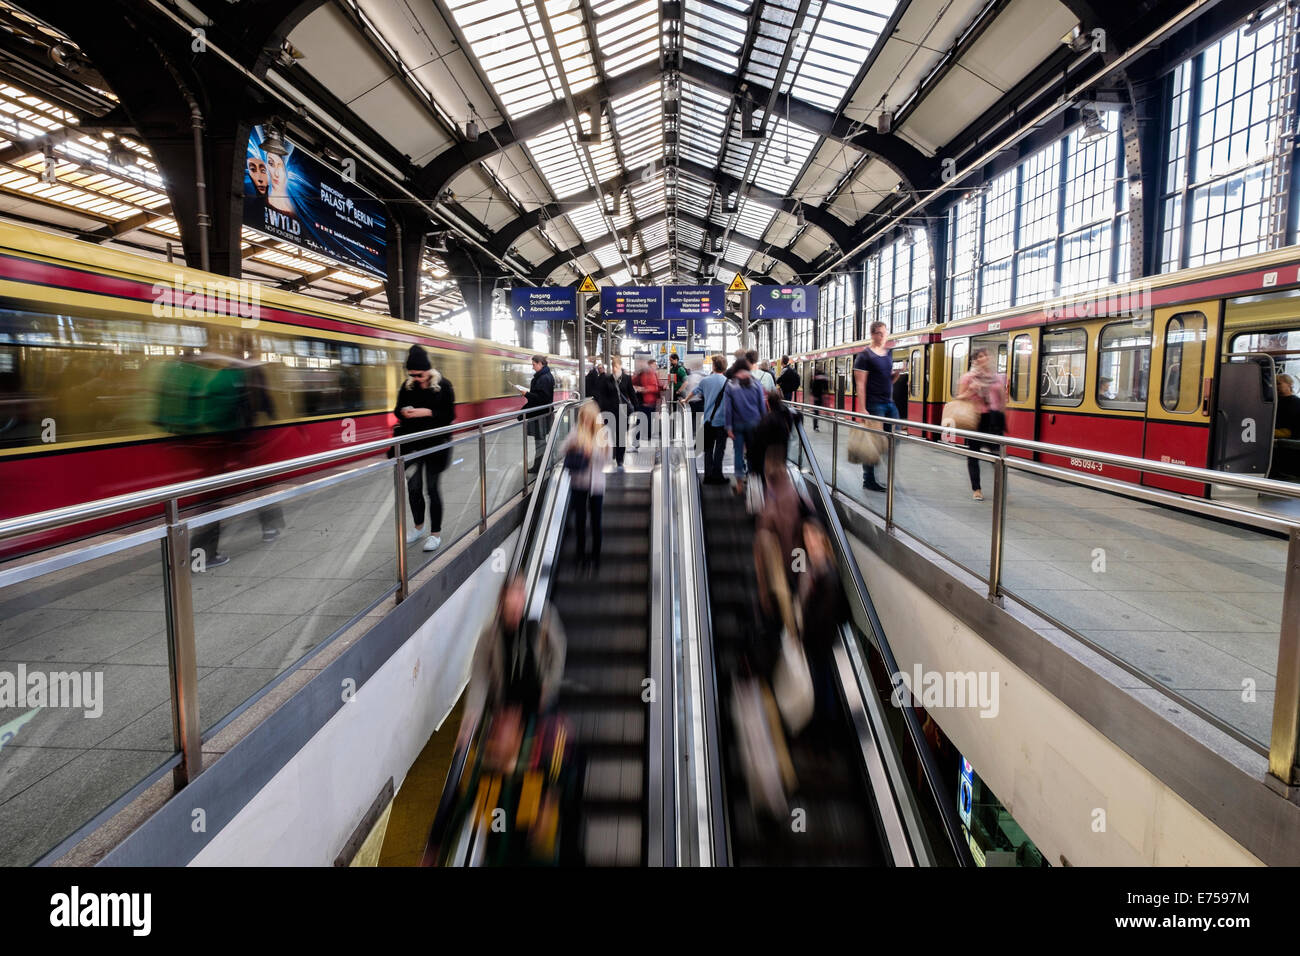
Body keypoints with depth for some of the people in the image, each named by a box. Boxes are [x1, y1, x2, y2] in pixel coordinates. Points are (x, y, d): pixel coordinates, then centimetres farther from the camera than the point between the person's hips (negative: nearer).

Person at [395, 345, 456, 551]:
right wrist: (403, 412, -12)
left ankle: (436, 533, 14)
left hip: (435, 444, -4)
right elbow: (397, 409, 11)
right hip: (411, 444, 4)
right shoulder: (407, 386, 3)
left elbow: (450, 416, -9)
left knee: (431, 488, 1)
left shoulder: (443, 386, -8)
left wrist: (428, 412, -23)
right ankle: (418, 527, 30)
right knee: (413, 488, 9)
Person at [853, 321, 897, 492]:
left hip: (890, 403, 7)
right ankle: (868, 480, 6)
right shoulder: (865, 355, -6)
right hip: (874, 404, -7)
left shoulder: (889, 353, 15)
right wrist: (862, 409, -18)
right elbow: (860, 384, -11)